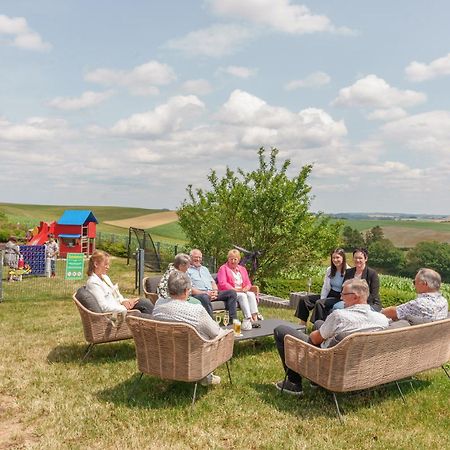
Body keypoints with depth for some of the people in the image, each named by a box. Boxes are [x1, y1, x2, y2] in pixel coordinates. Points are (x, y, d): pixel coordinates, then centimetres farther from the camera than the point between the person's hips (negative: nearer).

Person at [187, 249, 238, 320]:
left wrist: (215, 291, 1)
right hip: (198, 294, -7)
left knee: (232, 292, -11)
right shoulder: (187, 271, 6)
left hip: (211, 293, 7)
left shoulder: (205, 269, 30)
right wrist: (205, 293, -16)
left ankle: (233, 320, -17)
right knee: (205, 297, -42)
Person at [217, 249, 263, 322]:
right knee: (242, 296, -33)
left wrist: (246, 288, -5)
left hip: (242, 292, 5)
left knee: (251, 294, -25)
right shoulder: (223, 268, 3)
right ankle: (248, 318, -42)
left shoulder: (242, 269, 22)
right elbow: (222, 284, -10)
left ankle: (255, 317, -37)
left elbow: (248, 283, 19)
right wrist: (235, 289, -17)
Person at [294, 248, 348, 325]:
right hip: (329, 295, 8)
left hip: (339, 298, -7)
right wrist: (322, 299, -3)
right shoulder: (329, 270, 9)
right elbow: (325, 287, 11)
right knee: (304, 300, -6)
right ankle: (302, 326, -6)